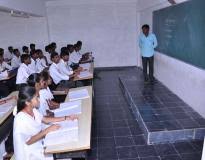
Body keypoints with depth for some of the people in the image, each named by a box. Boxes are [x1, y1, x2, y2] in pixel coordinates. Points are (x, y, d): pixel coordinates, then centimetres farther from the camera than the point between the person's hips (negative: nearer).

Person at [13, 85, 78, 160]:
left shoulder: (33, 110, -4)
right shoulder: (20, 120, -28)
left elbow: (45, 120, 7)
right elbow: (29, 141, -24)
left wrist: (66, 118, 1)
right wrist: (47, 130, -22)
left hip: (39, 144, 7)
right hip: (30, 154, -7)